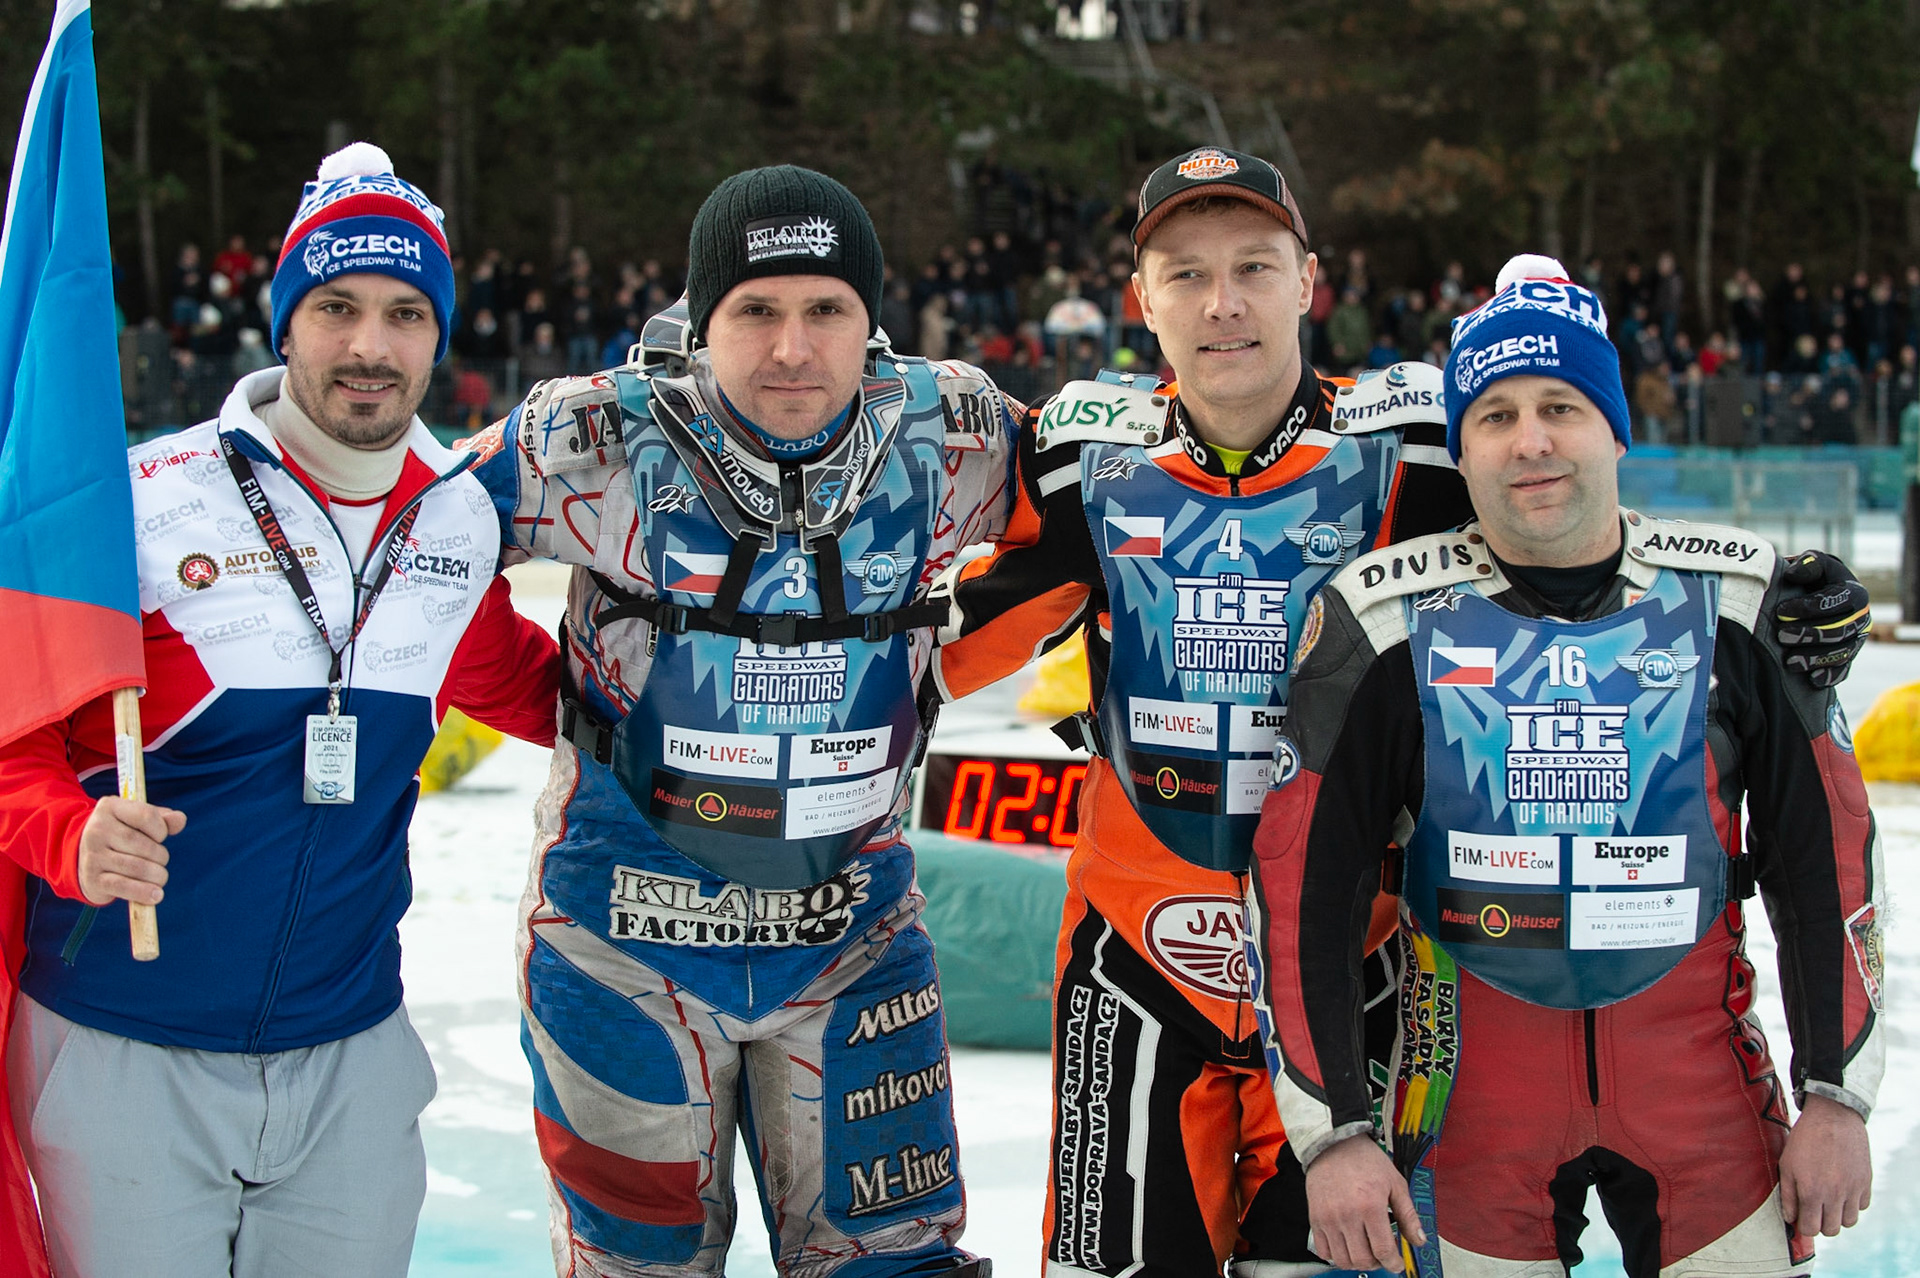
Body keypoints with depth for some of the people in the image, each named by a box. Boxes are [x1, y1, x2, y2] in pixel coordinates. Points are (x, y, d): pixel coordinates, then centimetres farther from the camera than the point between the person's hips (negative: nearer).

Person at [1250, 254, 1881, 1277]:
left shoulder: (1732, 599, -3)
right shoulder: (1387, 618, -7)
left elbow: (1825, 845, 3)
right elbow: (1301, 873, -6)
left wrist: (1837, 1096, 2)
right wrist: (1332, 1131, -10)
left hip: (1701, 1076, 1)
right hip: (1470, 1078, -1)